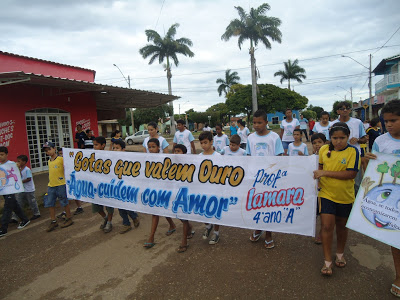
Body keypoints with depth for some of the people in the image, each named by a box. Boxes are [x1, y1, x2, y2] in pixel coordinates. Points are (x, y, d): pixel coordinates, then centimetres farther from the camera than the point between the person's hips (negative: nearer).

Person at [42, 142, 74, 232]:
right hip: (51, 186, 7)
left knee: (64, 202, 4)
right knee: (50, 203, 9)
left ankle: (69, 219, 20)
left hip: (60, 184, -7)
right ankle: (53, 221, 20)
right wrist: (49, 185, 22)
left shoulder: (61, 159, -9)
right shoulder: (49, 161, 14)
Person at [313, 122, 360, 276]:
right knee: (327, 226, -3)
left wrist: (325, 173, -22)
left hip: (345, 196, -1)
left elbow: (351, 174, -21)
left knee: (342, 226, 17)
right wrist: (317, 177, 0)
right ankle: (327, 261, 12)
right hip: (326, 194, 1)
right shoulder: (324, 149, -2)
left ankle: (340, 254, 41)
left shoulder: (353, 151, -12)